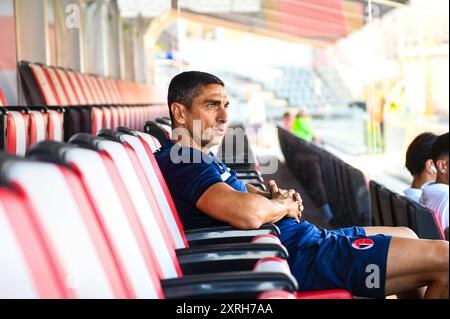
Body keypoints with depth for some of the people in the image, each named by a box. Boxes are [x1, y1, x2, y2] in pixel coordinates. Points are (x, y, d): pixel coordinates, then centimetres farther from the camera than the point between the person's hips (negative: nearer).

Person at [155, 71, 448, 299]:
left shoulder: (199, 159, 15)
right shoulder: (180, 162, -19)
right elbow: (249, 213, -33)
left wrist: (275, 197, 4)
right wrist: (283, 205, -10)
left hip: (305, 239, 11)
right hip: (297, 254, -11)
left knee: (407, 235, 28)